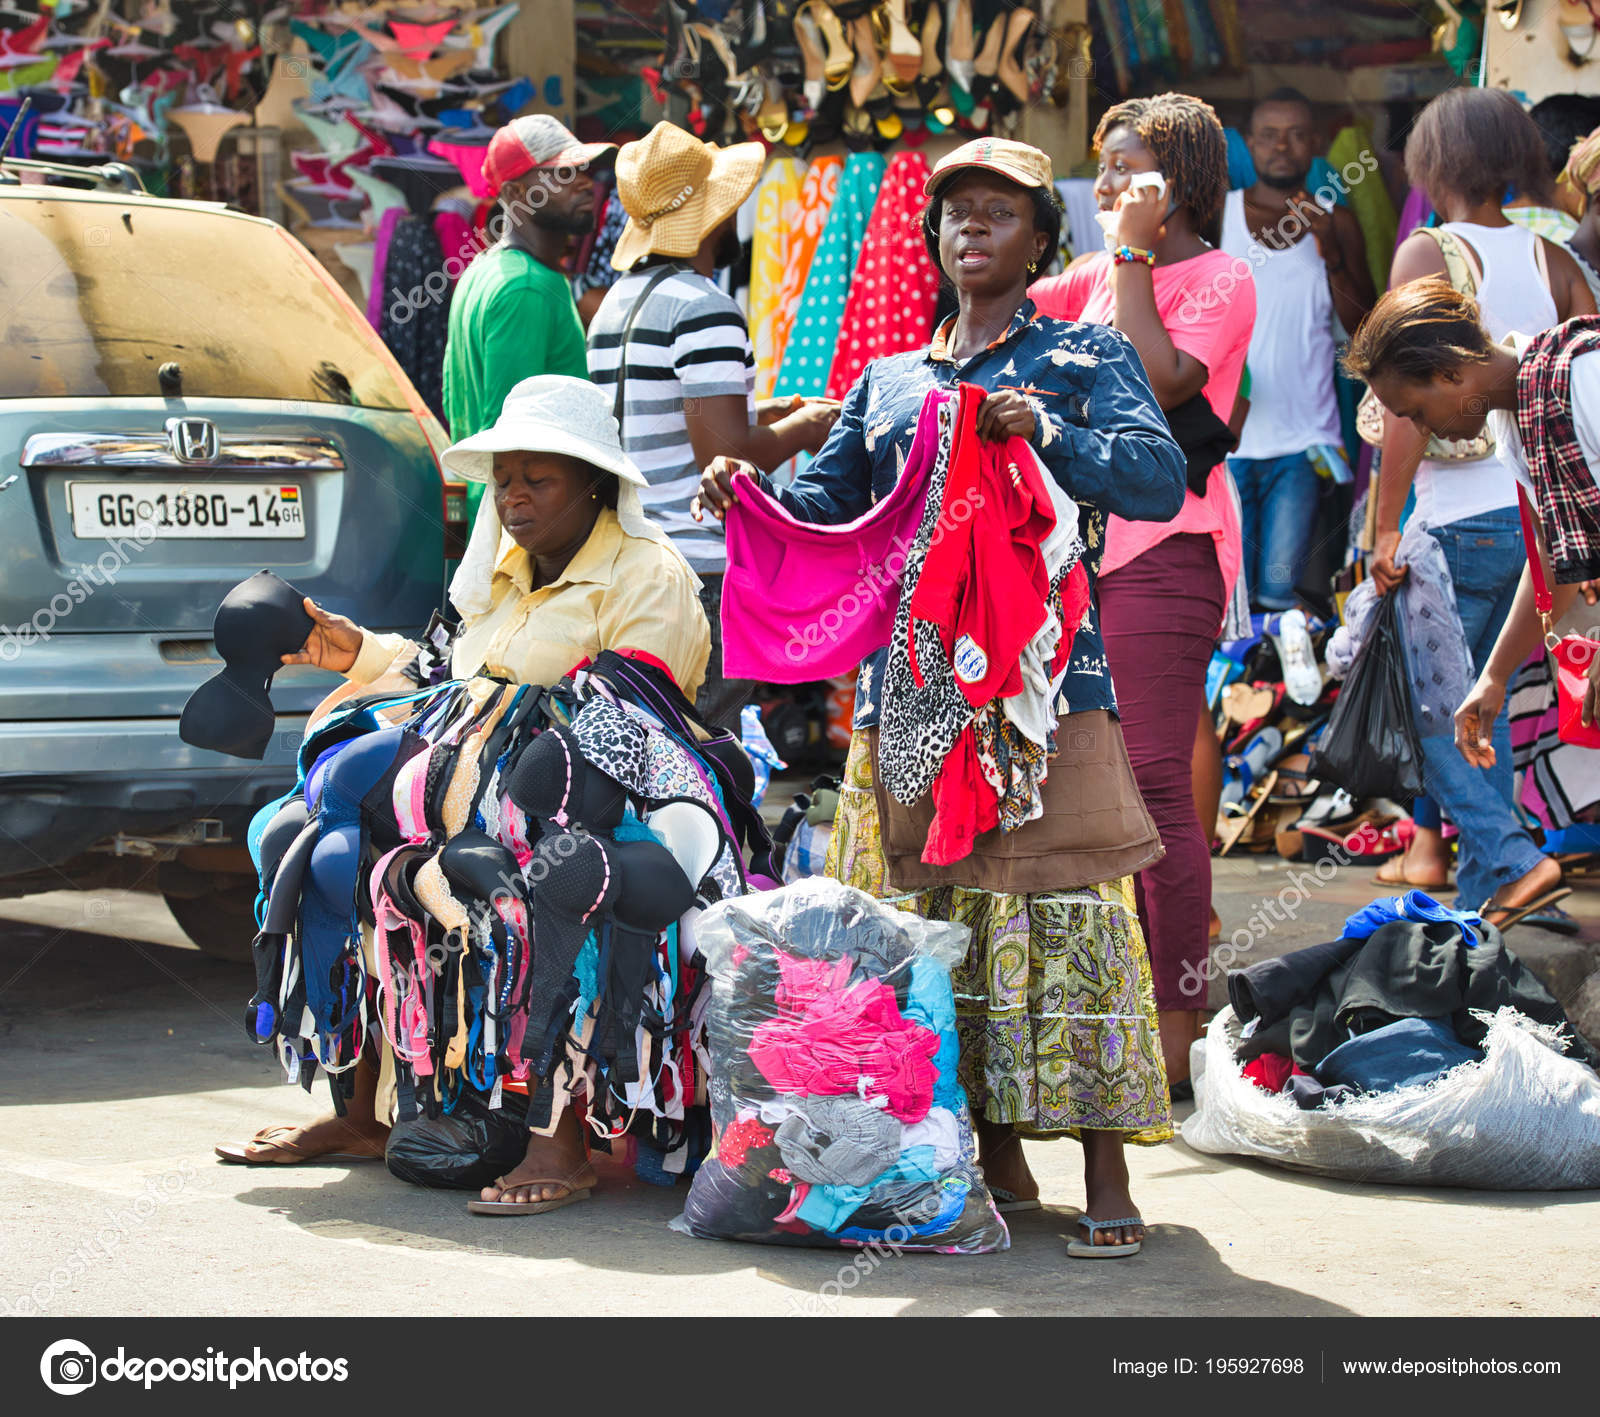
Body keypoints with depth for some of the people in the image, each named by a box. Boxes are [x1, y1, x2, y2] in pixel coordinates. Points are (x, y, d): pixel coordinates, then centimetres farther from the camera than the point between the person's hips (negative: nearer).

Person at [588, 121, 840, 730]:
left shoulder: (614, 303, 15)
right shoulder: (705, 311, -13)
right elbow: (726, 456, -20)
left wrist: (760, 414, 22)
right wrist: (802, 429, -2)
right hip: (702, 570, -9)